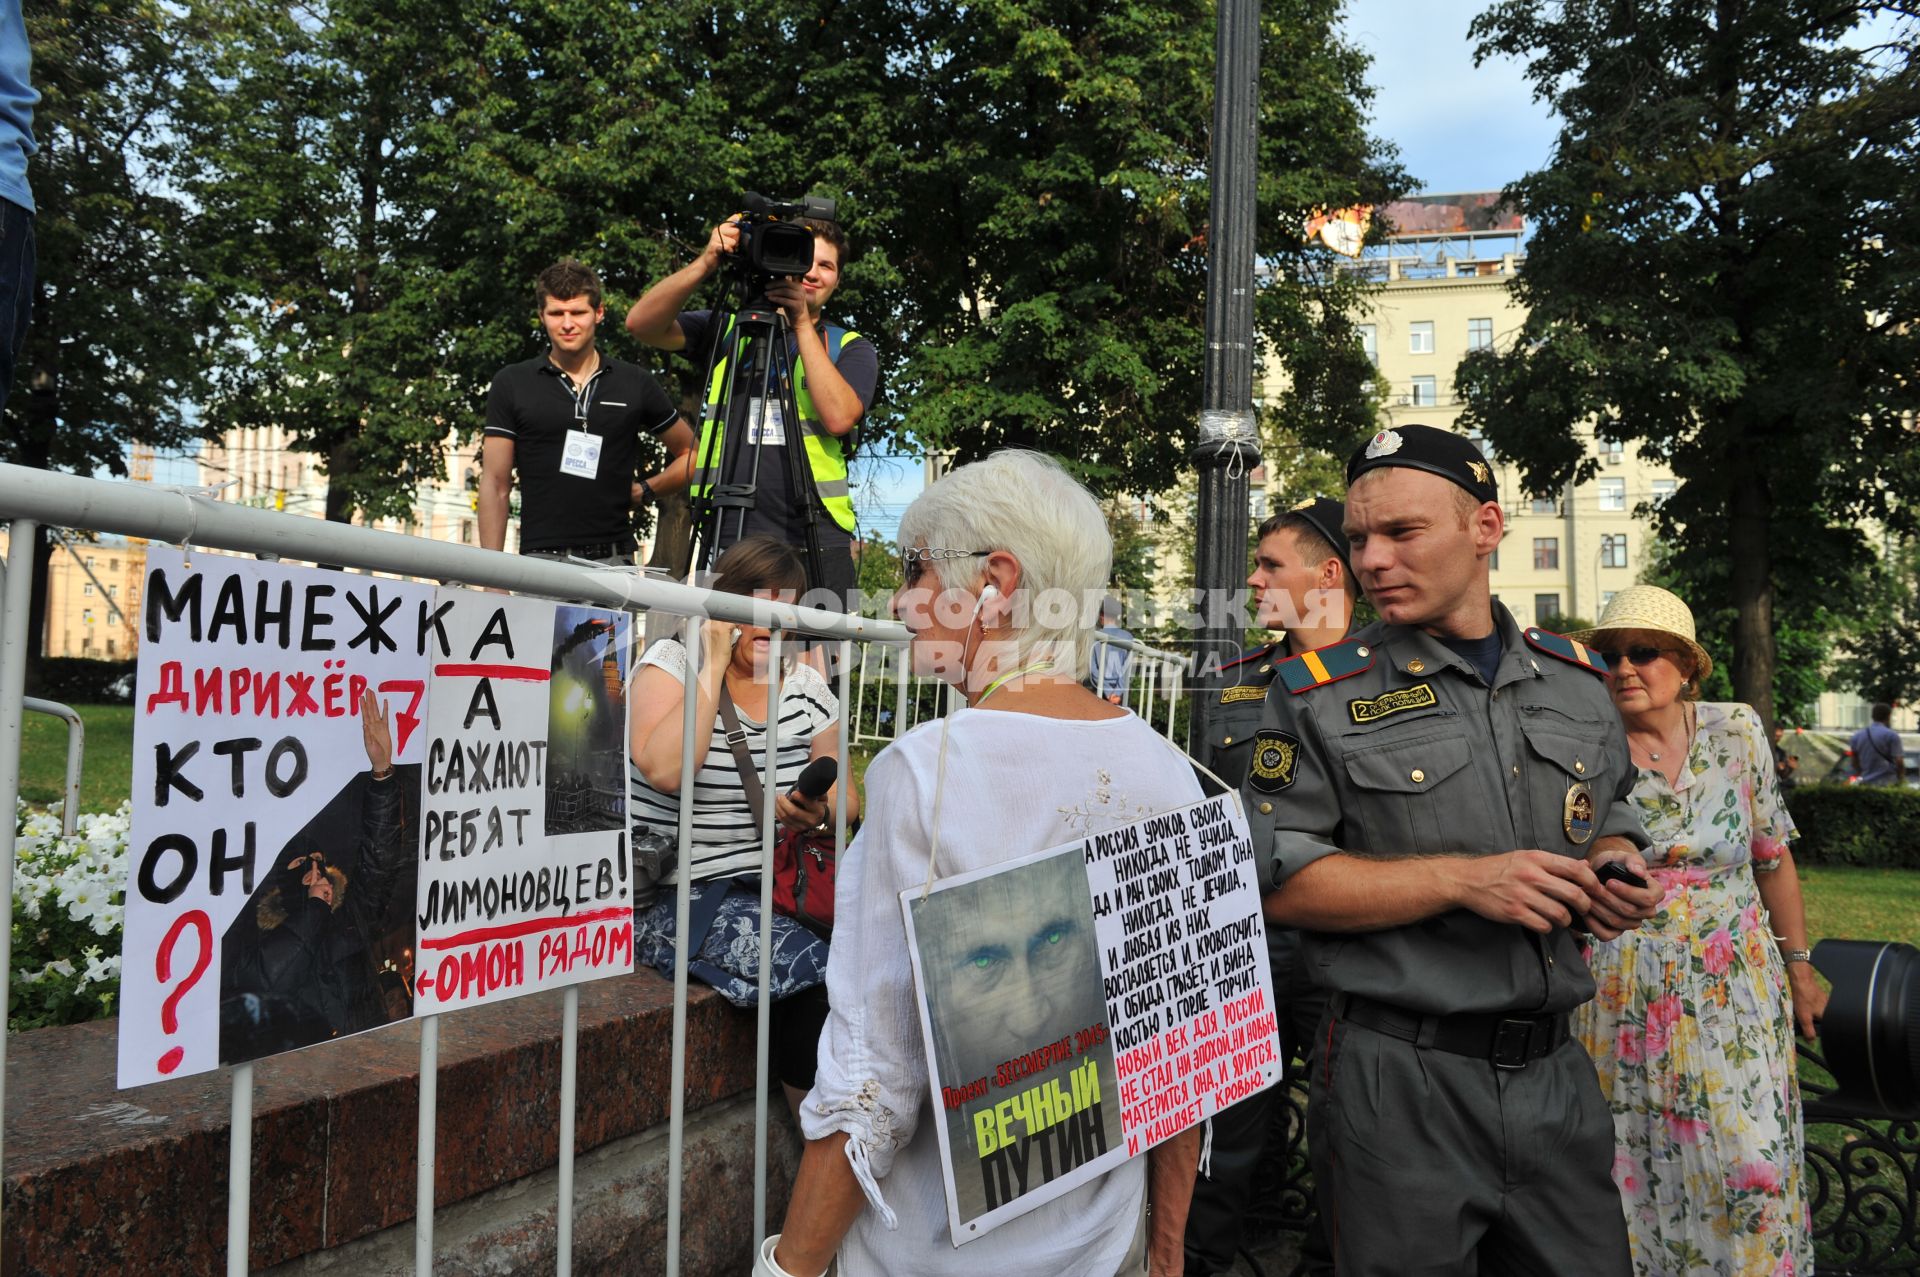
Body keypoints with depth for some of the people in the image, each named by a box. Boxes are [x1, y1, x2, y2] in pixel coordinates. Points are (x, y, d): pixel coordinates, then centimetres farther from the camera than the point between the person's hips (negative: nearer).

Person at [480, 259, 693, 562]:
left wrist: (647, 489, 4)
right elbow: (496, 484, 5)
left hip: (614, 560, 1)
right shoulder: (511, 384, 7)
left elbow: (692, 453, 20)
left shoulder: (634, 383, 10)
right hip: (541, 558, -1)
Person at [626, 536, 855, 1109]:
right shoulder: (674, 662, -2)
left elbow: (845, 793, 15)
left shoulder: (806, 686, 11)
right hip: (674, 896, -5)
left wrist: (818, 812, -8)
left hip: (771, 888, 5)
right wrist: (715, 665, -15)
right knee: (811, 967, -29)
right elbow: (664, 769, -21)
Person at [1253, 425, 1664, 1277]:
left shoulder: (1574, 678, 9)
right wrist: (1463, 880, -20)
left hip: (1554, 1071, 5)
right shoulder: (1320, 696, -8)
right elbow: (1277, 883, -12)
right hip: (1400, 1081, -4)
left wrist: (1617, 868, -3)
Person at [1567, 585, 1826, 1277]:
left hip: (1734, 987, 1)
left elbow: (1773, 858, 8)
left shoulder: (1737, 730, 0)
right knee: (1639, 1161, 7)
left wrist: (1799, 967, 12)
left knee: (1749, 1161, 1)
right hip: (1624, 996, -1)